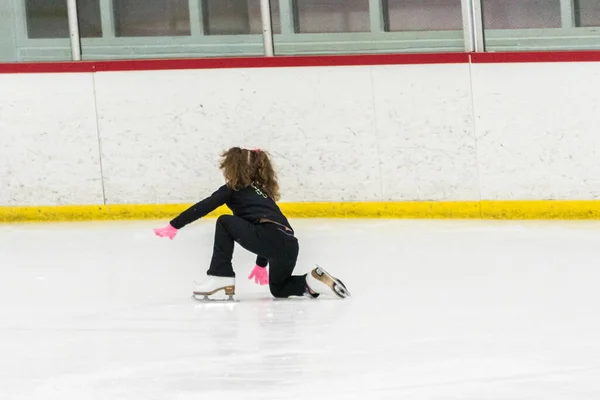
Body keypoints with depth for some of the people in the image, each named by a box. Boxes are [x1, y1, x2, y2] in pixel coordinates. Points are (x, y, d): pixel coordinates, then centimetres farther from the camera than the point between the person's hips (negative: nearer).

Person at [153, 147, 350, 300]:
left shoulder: (234, 189, 11)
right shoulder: (262, 190, 32)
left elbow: (203, 208, 5)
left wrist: (174, 226, 11)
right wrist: (261, 264, 47)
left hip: (269, 239, -8)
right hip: (289, 244, 8)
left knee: (225, 222, 9)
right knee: (279, 289, 30)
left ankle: (221, 276, 2)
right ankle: (314, 281, 5)